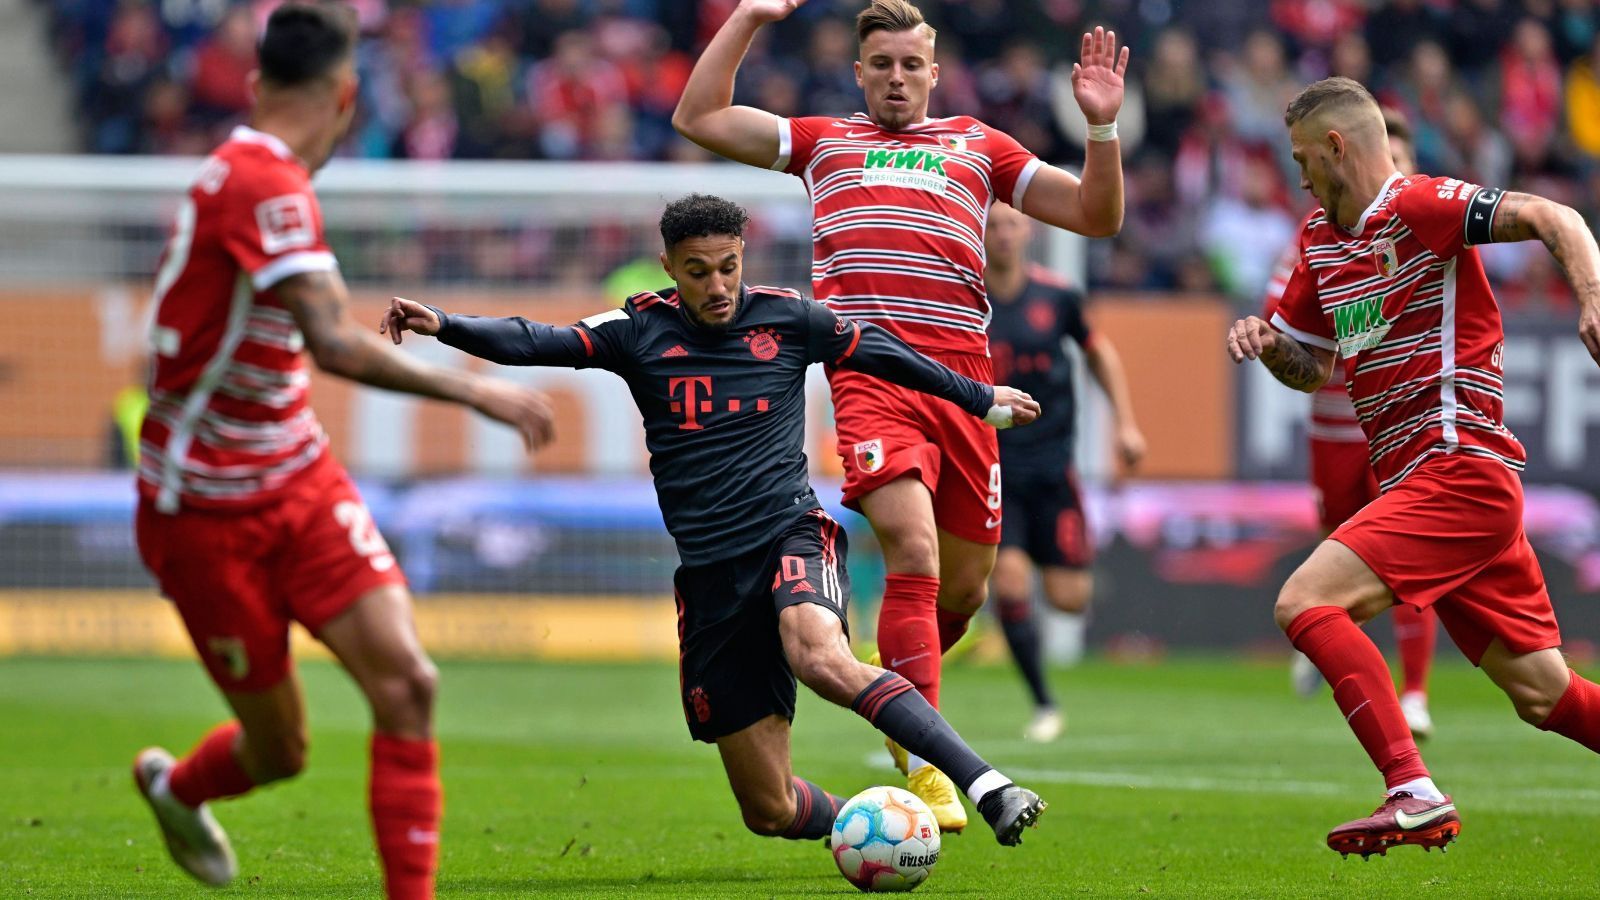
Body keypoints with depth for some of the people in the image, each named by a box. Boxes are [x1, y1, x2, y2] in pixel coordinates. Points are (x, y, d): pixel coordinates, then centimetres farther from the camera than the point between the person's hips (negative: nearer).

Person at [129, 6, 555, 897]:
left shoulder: (251, 175, 5)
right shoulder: (264, 185, -24)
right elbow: (337, 346, -33)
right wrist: (476, 390, -31)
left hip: (301, 484, 8)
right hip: (209, 512, -8)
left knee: (407, 682, -11)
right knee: (280, 749, 4)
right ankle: (175, 784, 38)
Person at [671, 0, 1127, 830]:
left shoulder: (977, 148, 23)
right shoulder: (822, 142, 22)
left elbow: (1096, 215, 20)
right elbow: (698, 118, 21)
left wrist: (1102, 127, 5)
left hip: (961, 376, 3)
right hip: (867, 372, -3)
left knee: (964, 584, 7)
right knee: (914, 550, -22)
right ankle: (924, 766, -24)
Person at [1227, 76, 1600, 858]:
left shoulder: (1419, 206, -10)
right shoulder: (1320, 242, 17)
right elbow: (1310, 367, 27)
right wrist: (1266, 341, 5)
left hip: (1457, 468, -9)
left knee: (1305, 602, -19)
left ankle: (1415, 796, -23)